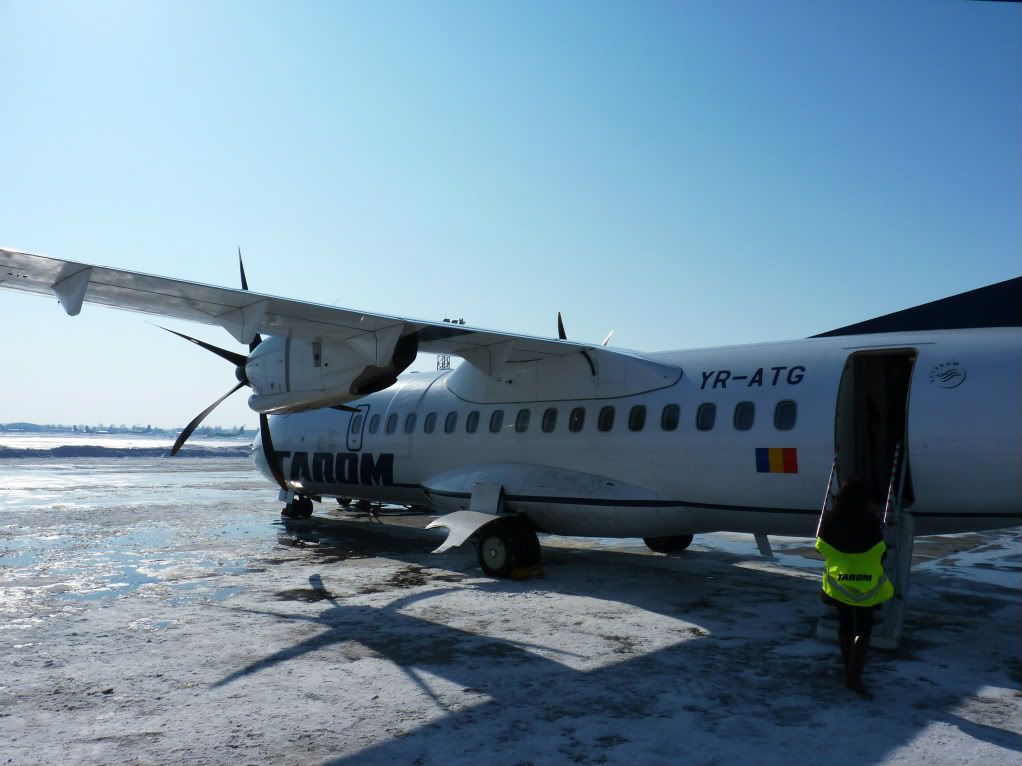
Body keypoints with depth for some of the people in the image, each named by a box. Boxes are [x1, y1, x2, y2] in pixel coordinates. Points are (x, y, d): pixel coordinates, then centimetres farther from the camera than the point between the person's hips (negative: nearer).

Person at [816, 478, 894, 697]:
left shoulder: (829, 519, -9)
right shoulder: (870, 522, -16)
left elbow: (822, 549, 3)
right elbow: (881, 553, -6)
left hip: (837, 582, 3)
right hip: (865, 584, -3)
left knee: (845, 626, 17)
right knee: (863, 630, 3)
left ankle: (849, 671, 27)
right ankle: (854, 677, -6)